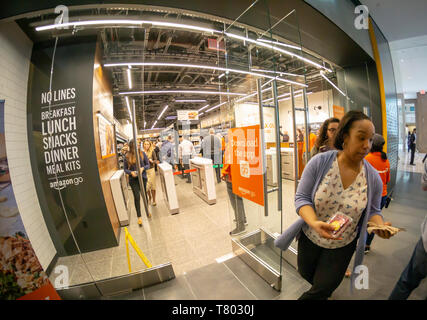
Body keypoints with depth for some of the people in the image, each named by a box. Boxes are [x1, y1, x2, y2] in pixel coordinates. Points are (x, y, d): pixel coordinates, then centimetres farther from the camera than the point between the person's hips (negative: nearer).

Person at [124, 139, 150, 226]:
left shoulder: (142, 154, -1)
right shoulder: (127, 156, -2)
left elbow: (148, 164, 3)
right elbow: (125, 169, 4)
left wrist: (143, 168, -16)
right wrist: (131, 172, -15)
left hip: (142, 177, 1)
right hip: (133, 179, -1)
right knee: (137, 197, -3)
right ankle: (139, 217, 7)